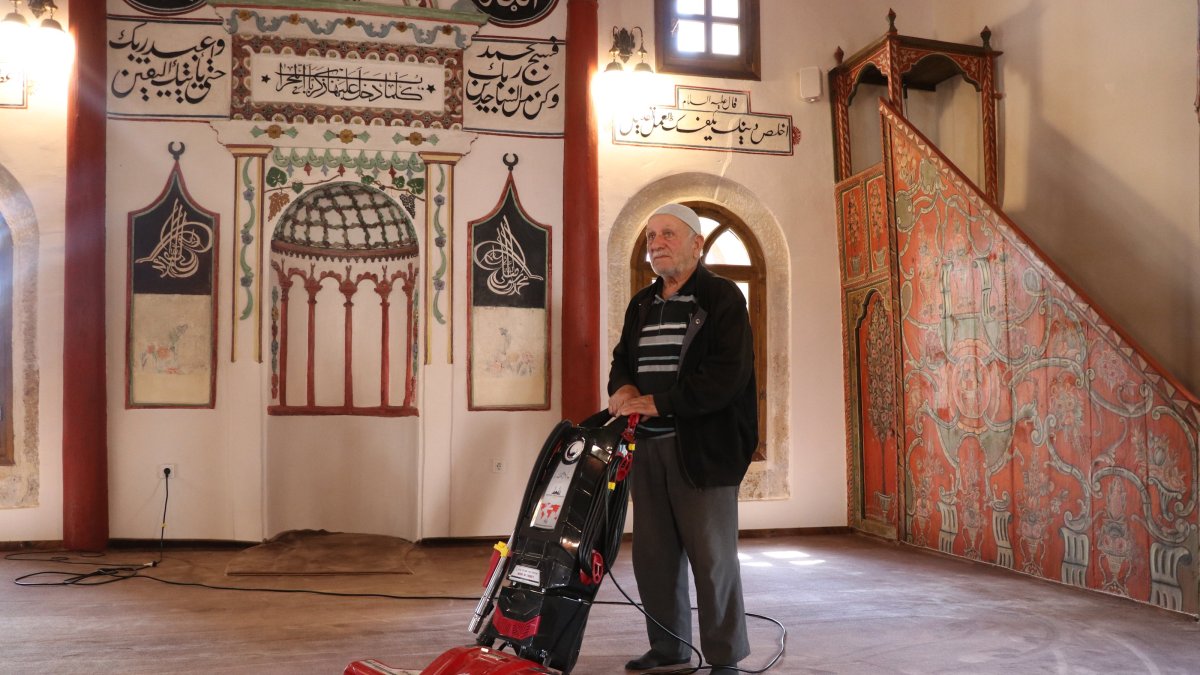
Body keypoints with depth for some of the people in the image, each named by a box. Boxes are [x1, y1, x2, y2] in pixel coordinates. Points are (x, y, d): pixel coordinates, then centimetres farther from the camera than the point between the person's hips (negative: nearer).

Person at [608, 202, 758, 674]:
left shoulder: (722, 298, -5)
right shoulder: (641, 305, 17)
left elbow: (728, 375, -16)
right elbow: (622, 360, 25)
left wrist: (658, 402, -17)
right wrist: (623, 389, 0)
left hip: (703, 448, -6)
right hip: (648, 448, 7)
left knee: (712, 557, -1)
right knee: (653, 555, 9)